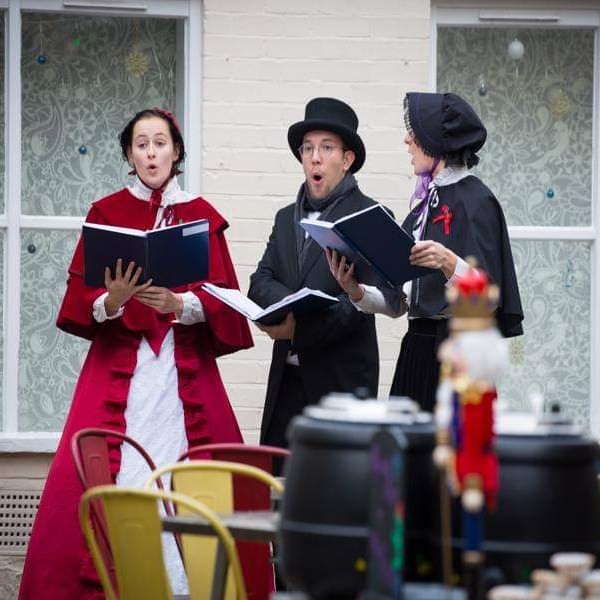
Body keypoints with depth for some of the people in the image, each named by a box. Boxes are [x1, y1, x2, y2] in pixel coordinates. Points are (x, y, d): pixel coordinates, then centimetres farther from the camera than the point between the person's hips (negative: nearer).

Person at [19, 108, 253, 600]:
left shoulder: (202, 217, 8)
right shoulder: (107, 213, 7)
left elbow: (222, 301, 1)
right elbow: (81, 299, 2)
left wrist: (179, 303, -17)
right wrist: (112, 300, -19)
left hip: (185, 369, 1)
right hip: (118, 369, -1)